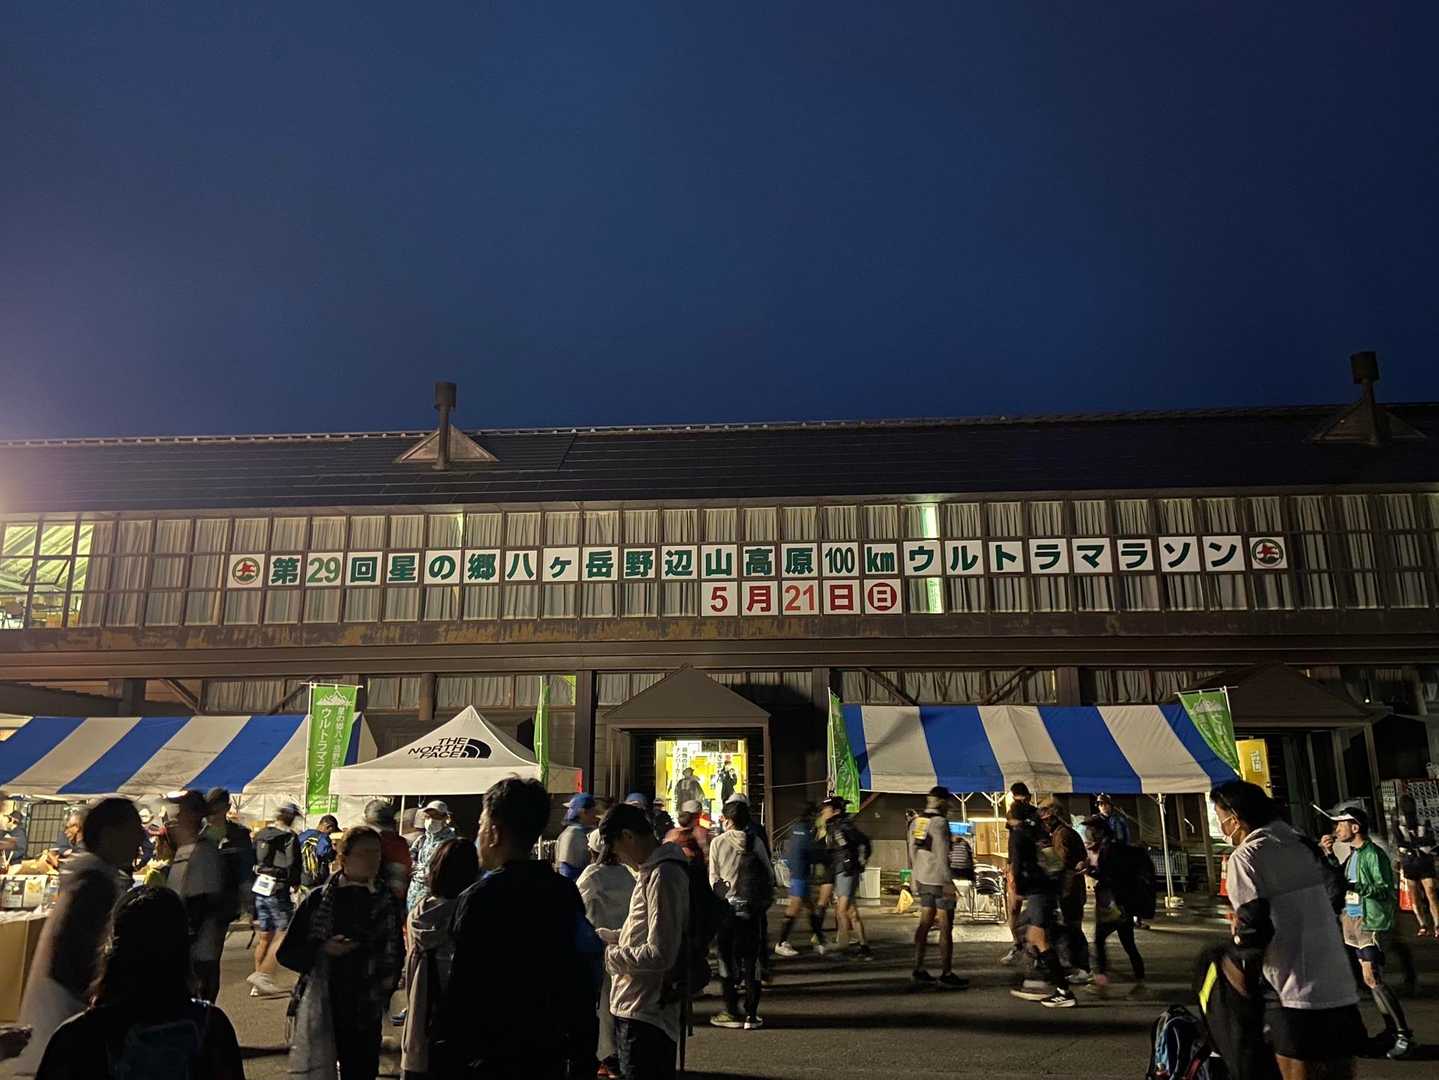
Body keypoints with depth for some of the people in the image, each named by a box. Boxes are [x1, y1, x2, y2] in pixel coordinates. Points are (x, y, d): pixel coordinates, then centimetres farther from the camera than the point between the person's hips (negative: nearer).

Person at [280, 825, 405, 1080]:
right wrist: (322, 950, -16)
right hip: (320, 1008, -1)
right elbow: (286, 952, -1)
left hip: (365, 1012, 2)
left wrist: (389, 978, 0)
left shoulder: (388, 902, 3)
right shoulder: (318, 900, -4)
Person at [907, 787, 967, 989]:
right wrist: (947, 882, -17)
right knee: (946, 927, 0)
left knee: (925, 923, 12)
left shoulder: (915, 822, 9)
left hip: (922, 879, 8)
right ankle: (946, 974, 4)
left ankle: (918, 970, 14)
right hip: (938, 879, -8)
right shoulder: (939, 822, -14)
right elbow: (941, 855, -19)